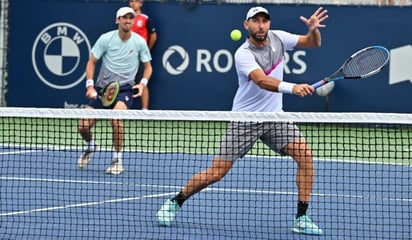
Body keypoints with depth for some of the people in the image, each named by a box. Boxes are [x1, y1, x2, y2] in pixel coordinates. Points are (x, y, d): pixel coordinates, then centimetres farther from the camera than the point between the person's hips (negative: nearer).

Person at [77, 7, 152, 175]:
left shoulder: (139, 42, -4)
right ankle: (91, 146, 31)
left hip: (125, 88, -2)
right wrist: (90, 85, -12)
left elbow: (148, 66, 8)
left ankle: (117, 160, -14)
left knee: (116, 117, -32)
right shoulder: (106, 39, -6)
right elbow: (91, 62, 0)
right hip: (102, 87, 2)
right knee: (84, 126, -8)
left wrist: (143, 83, -11)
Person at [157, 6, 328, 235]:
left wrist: (314, 29, -16)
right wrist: (292, 87, -54)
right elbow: (262, 81, -38)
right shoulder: (244, 54, -21)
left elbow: (313, 43, 8)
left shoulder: (277, 38, -2)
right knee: (215, 173, -4)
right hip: (245, 120, -5)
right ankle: (175, 203, 19)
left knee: (305, 155, -15)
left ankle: (302, 219, -8)